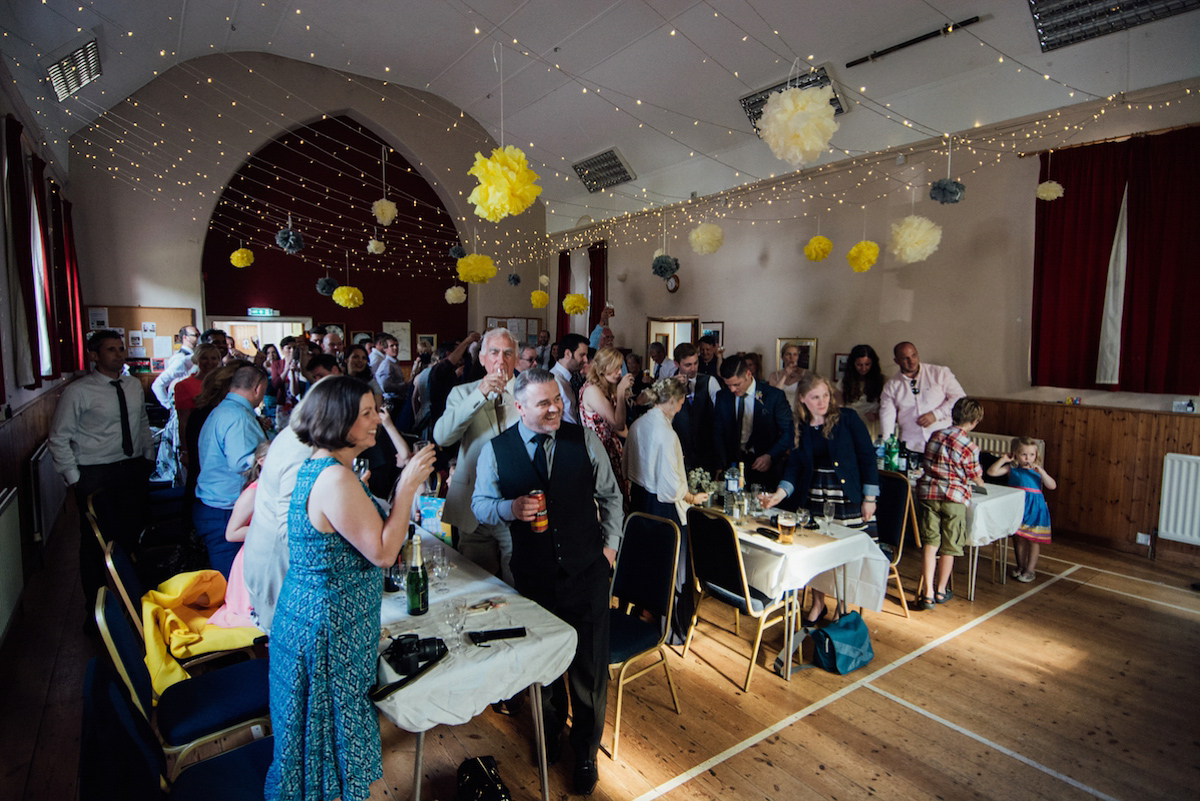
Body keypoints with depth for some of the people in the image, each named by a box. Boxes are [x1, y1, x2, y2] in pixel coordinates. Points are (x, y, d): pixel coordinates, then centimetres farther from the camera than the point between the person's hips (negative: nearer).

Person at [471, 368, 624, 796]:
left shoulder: (584, 439, -6)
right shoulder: (495, 451, -7)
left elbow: (610, 496, 6)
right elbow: (480, 503, 3)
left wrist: (610, 544, 2)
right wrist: (510, 508, -18)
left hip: (586, 570, 0)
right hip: (533, 575, 1)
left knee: (590, 665, 9)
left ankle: (585, 752, 36)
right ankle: (549, 731, 51)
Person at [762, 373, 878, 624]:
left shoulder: (847, 418, -7)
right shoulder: (800, 428, 3)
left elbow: (867, 456, -4)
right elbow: (795, 465, 4)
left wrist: (869, 498, -6)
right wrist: (780, 493, -11)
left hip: (847, 499, -3)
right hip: (813, 500, 3)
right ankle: (817, 604, 28)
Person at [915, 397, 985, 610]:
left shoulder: (935, 435, 7)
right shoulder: (970, 447, -7)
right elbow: (976, 477, 7)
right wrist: (980, 483, 30)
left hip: (927, 493, 3)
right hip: (954, 497, -3)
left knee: (930, 543, 6)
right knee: (949, 547, 12)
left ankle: (928, 594, 2)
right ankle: (941, 591, 26)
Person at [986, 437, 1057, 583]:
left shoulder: (1038, 470, 2)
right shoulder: (1012, 469, 1)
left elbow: (1052, 486, -7)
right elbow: (991, 472, -9)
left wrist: (1041, 472, -17)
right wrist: (1003, 459, -10)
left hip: (1035, 508, -1)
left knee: (1033, 539, 5)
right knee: (1019, 538, 12)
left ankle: (1030, 569, 16)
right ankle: (1021, 566, 28)